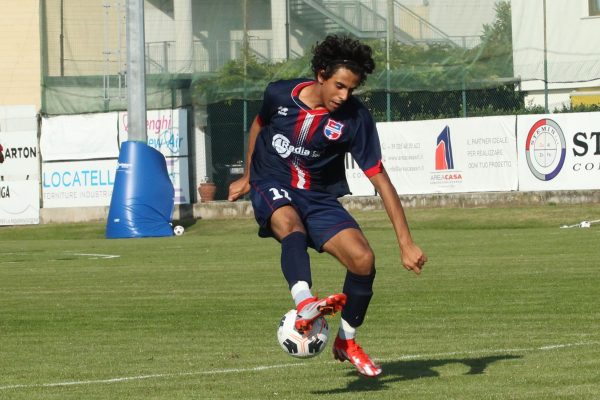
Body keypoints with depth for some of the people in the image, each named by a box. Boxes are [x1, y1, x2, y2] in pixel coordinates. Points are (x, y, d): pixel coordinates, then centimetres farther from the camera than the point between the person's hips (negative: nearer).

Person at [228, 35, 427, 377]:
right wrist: (247, 177, 26)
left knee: (363, 259, -18)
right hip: (272, 187, -1)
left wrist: (406, 243, -20)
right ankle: (305, 303, -63)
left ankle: (347, 341, 6)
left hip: (319, 199, 1)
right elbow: (259, 125, 14)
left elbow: (381, 180, -15)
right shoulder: (280, 95, -12)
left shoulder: (355, 118, -16)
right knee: (291, 223, -37)